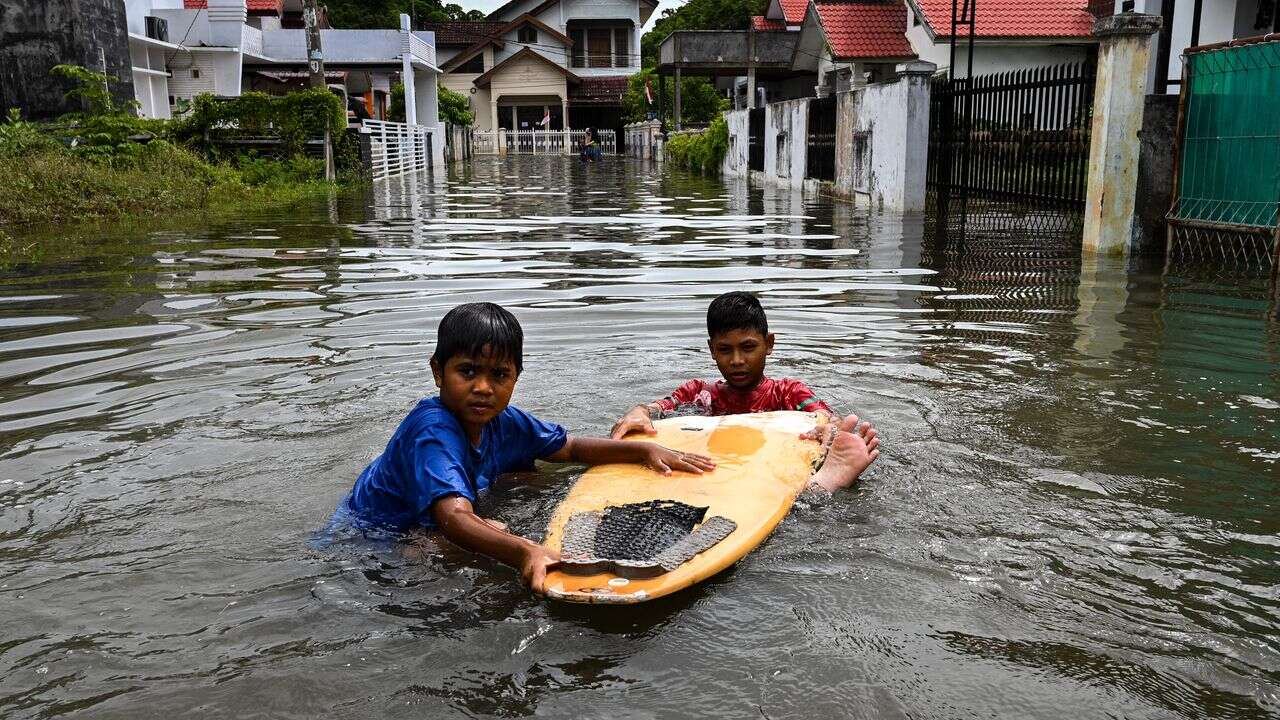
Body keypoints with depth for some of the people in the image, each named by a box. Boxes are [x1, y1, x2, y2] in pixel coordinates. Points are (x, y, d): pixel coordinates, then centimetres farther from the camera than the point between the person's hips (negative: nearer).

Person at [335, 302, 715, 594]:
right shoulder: (431, 432, -34)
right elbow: (455, 519, -50)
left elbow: (572, 448, 7)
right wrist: (525, 552, -68)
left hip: (423, 532, 8)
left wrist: (645, 449, -5)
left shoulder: (502, 421, -8)